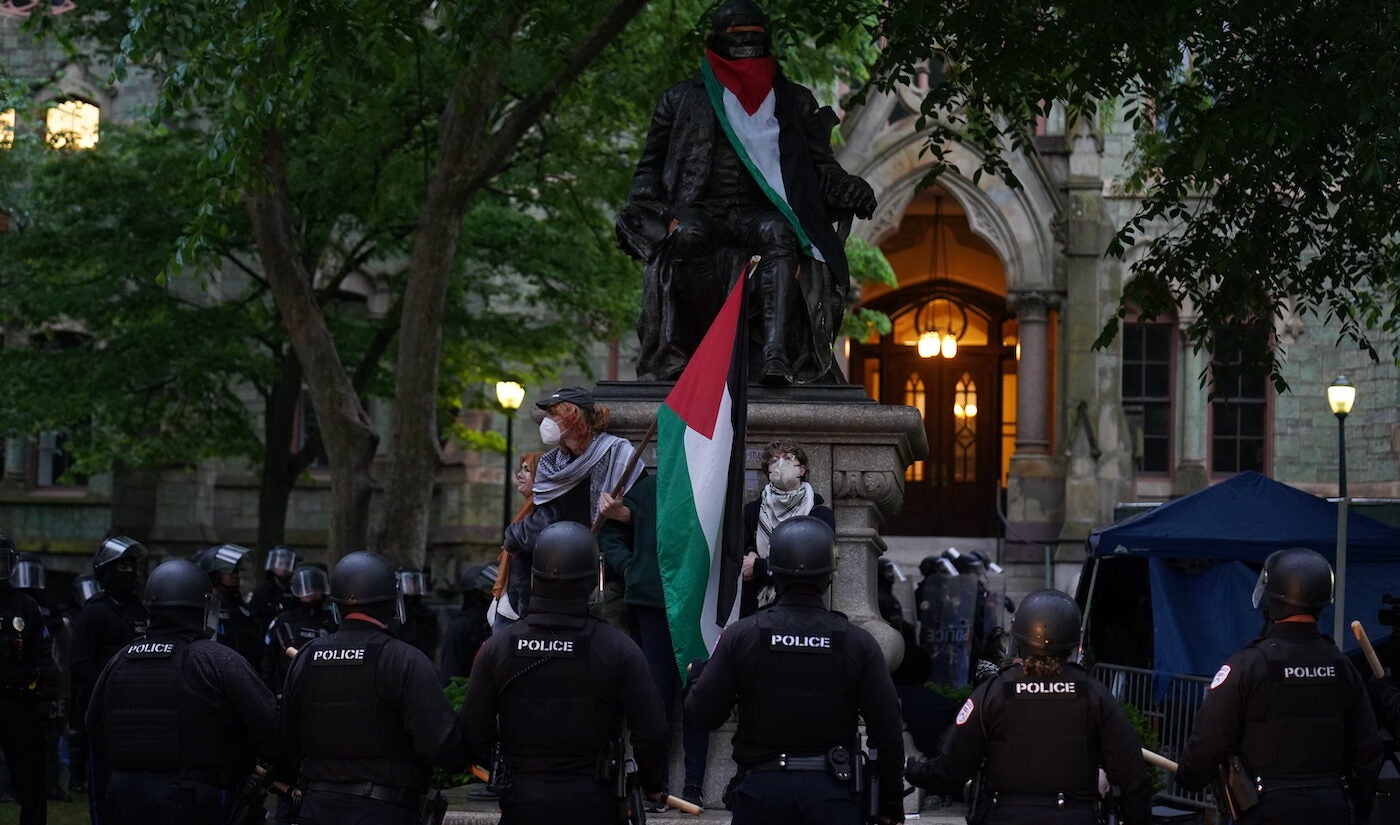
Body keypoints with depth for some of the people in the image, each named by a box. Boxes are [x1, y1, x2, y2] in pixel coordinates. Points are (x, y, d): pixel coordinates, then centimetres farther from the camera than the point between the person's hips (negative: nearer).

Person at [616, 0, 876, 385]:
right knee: (687, 235, -37)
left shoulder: (794, 101, 23)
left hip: (761, 212, 0)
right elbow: (651, 166, 22)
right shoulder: (683, 99, 20)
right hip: (702, 211, 0)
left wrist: (846, 188, -4)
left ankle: (774, 354, -51)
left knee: (779, 234, -37)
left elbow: (820, 164, 19)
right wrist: (640, 210, 3)